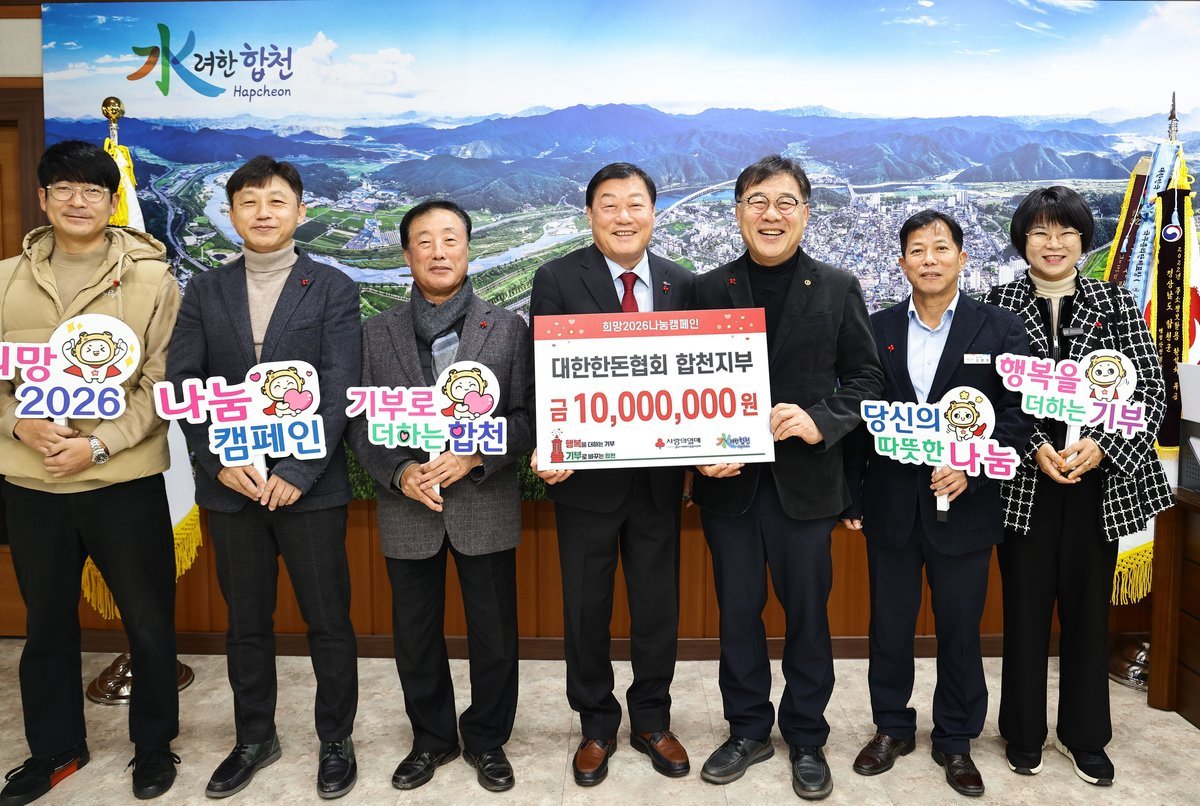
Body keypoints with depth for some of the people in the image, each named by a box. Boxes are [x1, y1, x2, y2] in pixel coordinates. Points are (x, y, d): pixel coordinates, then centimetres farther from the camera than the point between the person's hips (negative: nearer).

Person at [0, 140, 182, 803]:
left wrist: (98, 444, -16)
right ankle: (55, 748, 38)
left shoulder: (151, 279, -5)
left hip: (125, 480, -3)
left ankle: (153, 743, 30)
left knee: (149, 620, 8)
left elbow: (162, 382, -7)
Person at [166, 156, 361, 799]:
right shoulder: (205, 291, 9)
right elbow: (181, 382, 3)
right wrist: (220, 462, -9)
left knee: (328, 622, 6)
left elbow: (339, 389, -9)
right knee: (246, 623, 15)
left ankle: (336, 741, 24)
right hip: (229, 484, 3)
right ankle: (254, 739, 33)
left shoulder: (333, 289, 0)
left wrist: (299, 473, -15)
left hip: (310, 485, -3)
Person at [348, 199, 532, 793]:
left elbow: (528, 417, -3)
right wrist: (400, 472, -14)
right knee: (415, 638, 14)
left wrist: (473, 457, -17)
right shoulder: (378, 332, 4)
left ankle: (487, 740, 33)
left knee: (494, 636, 10)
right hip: (407, 509, 2)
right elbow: (361, 424, 2)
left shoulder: (508, 328, 1)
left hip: (486, 506, -1)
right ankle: (432, 738, 36)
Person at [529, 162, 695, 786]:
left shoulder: (682, 284, 3)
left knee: (658, 605, 15)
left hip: (659, 475, 2)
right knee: (586, 608, 13)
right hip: (586, 476, -2)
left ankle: (652, 721, 37)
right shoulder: (557, 280, -5)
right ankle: (597, 726, 35)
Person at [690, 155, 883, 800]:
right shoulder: (707, 289, 3)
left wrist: (822, 422, -16)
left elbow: (866, 378, 2)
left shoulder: (838, 289, 2)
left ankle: (806, 739, 30)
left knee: (808, 613, 10)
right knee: (737, 612, 12)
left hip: (806, 479, -1)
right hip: (728, 480, 1)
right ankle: (747, 731, 32)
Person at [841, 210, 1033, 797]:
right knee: (889, 626, 12)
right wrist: (852, 496, 2)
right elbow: (857, 416, 4)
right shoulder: (876, 329, 4)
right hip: (890, 506, 2)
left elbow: (1018, 415, -5)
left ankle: (955, 740, 30)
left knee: (960, 631, 11)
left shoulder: (1001, 329, -1)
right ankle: (891, 728, 31)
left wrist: (971, 468, -17)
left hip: (963, 505, -1)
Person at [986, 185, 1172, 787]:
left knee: (1088, 608, 12)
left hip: (1100, 481, 2)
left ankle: (1084, 736, 29)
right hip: (1025, 482, -1)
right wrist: (1034, 448, -16)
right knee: (1025, 610, 8)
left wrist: (1102, 445, -15)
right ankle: (1024, 733, 25)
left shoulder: (1116, 304, 5)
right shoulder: (998, 305, 0)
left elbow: (1150, 390, -1)